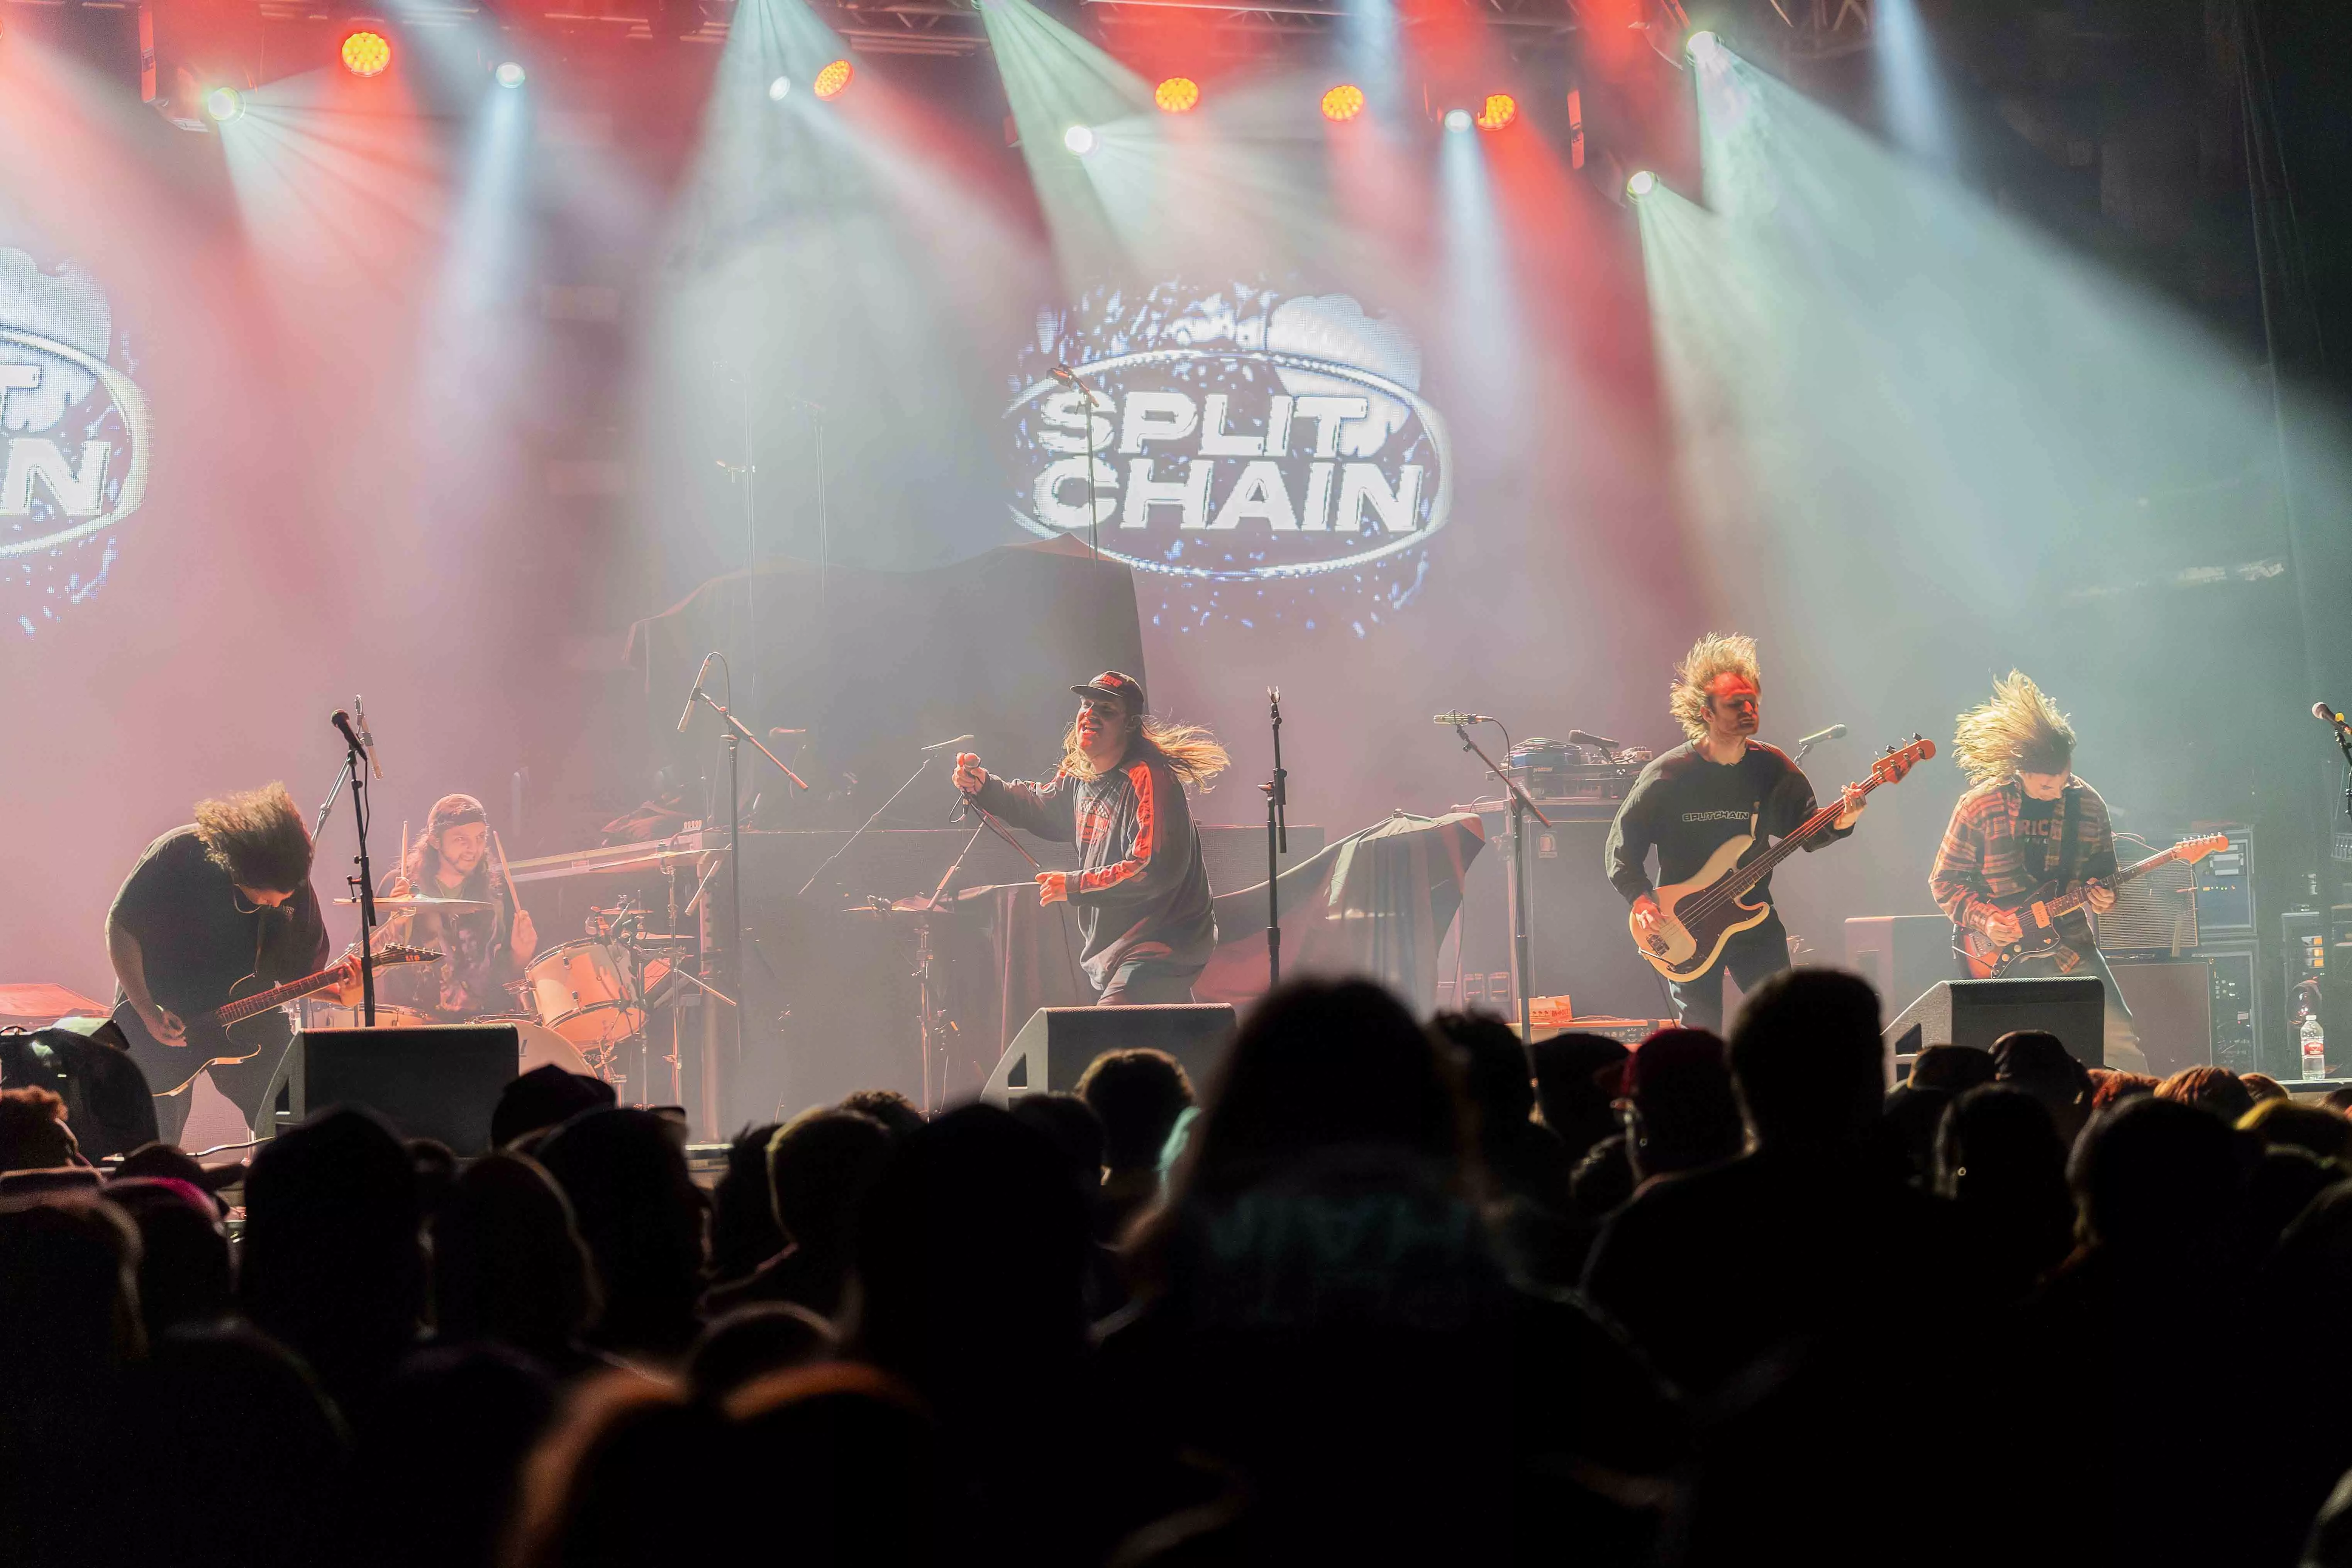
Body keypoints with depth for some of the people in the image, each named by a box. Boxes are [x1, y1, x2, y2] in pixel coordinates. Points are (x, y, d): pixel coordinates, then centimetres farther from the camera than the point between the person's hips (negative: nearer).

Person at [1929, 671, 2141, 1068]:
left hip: (2070, 946, 2)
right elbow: (1944, 882, -1)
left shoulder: (2088, 805, 2)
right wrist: (1984, 920, -14)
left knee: (2122, 1043, -12)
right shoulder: (1980, 808, -8)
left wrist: (2102, 896, -6)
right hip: (1999, 958, -2)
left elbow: (2104, 872, 17)